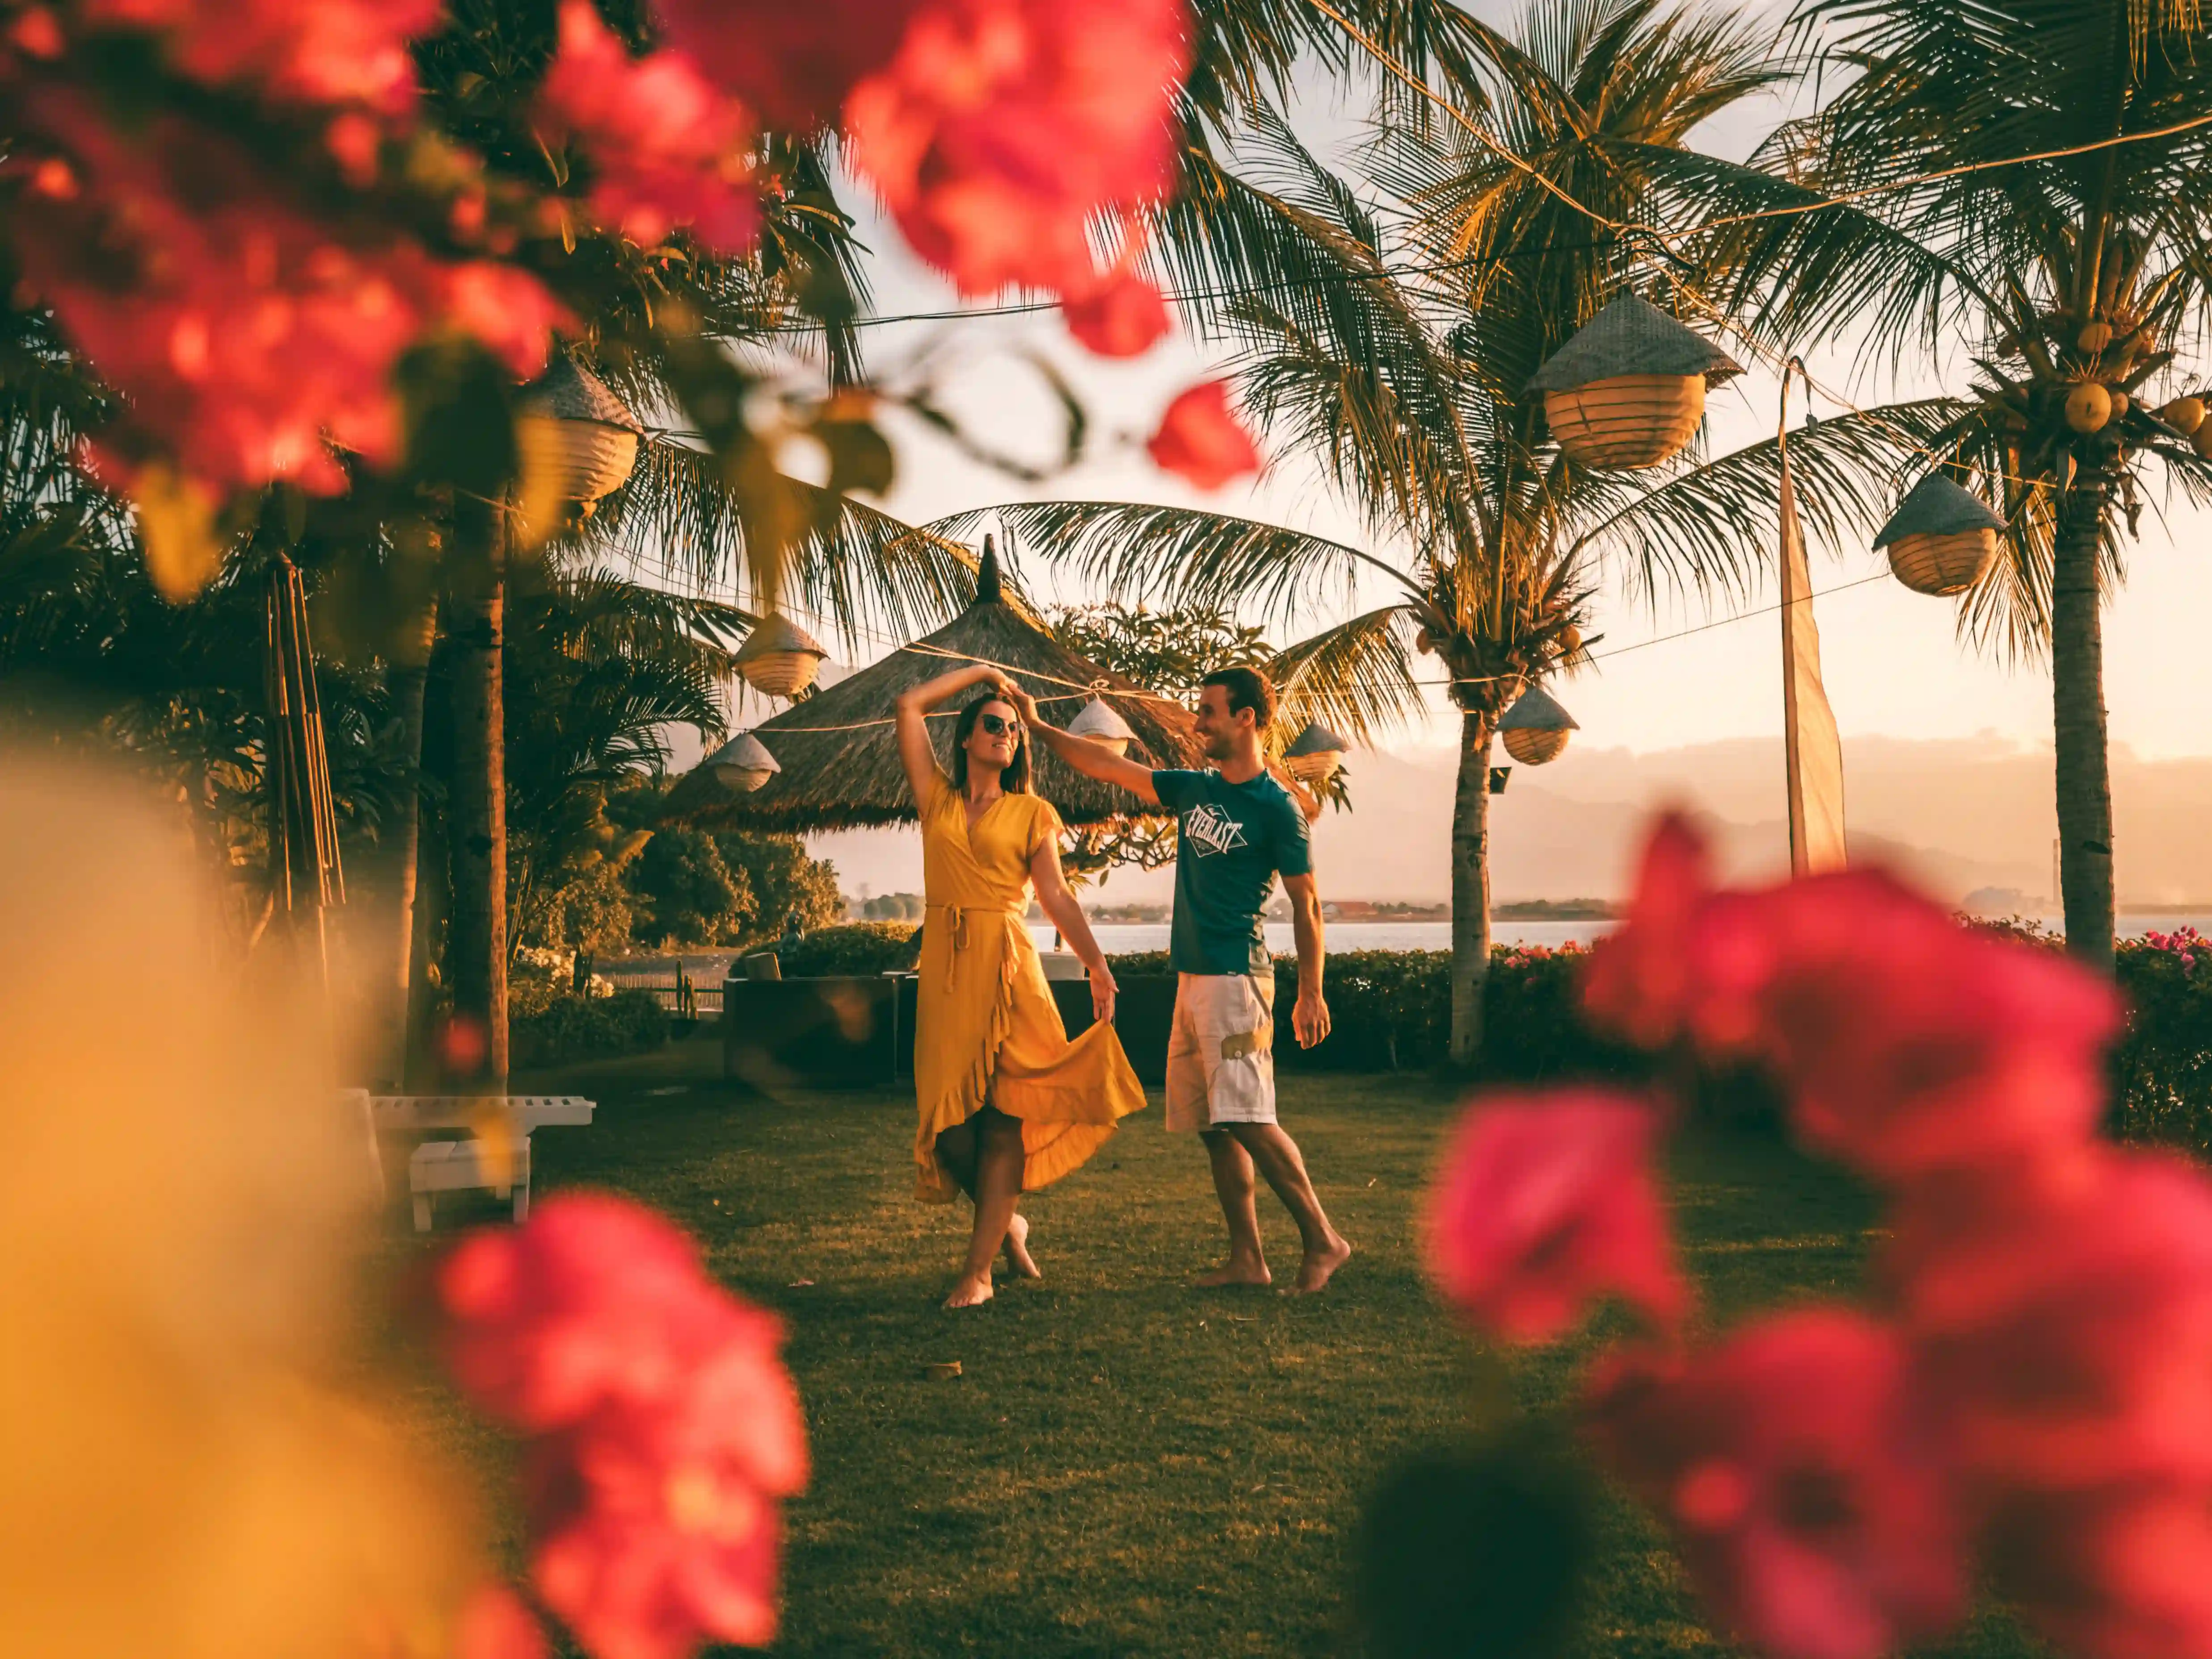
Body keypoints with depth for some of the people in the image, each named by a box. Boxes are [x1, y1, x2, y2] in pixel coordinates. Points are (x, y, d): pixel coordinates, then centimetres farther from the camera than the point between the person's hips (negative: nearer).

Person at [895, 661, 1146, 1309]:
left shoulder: (1031, 813, 10)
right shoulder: (938, 798, 13)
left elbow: (1057, 895, 4)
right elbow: (909, 705, 10)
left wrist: (1097, 964, -6)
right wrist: (979, 673, 18)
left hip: (1008, 964, -1)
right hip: (945, 965, 1)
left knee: (1004, 1113, -6)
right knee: (953, 1116, -1)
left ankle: (979, 1269, -4)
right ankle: (1009, 1223, 26)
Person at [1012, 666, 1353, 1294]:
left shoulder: (1276, 807, -8)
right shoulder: (1193, 789, 13)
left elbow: (1305, 903, -7)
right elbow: (1109, 767, 19)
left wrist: (1311, 995, -10)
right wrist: (1037, 726, 18)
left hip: (1236, 978, -8)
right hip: (1191, 978, 8)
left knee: (1246, 1119, -13)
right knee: (1213, 1128, 7)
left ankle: (1322, 1240, -4)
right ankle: (1246, 1259, 11)